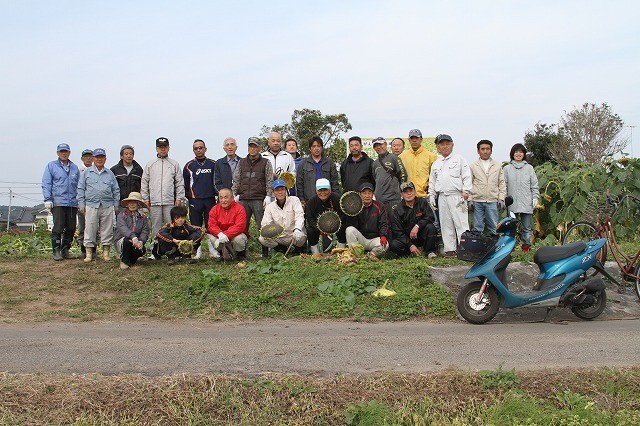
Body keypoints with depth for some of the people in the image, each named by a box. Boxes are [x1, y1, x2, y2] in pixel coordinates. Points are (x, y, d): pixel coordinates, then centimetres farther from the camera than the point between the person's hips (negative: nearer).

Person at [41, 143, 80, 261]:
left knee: (71, 228, 5)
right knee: (58, 228, -8)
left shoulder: (75, 168, 16)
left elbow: (78, 186, 19)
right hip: (58, 202, -4)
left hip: (72, 203, 4)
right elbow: (46, 184, 2)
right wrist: (48, 200, -7)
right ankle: (56, 251, 0)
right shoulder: (51, 166, 6)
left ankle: (65, 250, 17)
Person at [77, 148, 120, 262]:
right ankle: (89, 253, 4)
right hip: (91, 205, -1)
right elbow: (80, 189, 8)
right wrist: (81, 205, 1)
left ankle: (106, 252, 8)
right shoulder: (86, 173, 10)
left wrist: (116, 205, 8)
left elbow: (116, 190, 15)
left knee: (107, 230, 1)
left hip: (107, 206, 1)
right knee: (90, 230, -2)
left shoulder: (110, 173, 15)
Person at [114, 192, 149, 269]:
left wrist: (141, 241, -30)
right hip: (120, 242, -2)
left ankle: (131, 260, 8)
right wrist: (133, 237, -44)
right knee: (127, 240, -35)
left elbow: (145, 232, -6)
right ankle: (124, 261, -10)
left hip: (136, 242, 2)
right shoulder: (121, 215, -5)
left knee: (141, 250, -29)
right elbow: (123, 228, -25)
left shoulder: (143, 217, 6)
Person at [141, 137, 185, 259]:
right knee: (156, 228, 3)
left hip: (170, 202, -1)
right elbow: (144, 183, 12)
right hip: (154, 202, 1)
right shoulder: (150, 165, 13)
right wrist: (145, 199, 4)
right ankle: (155, 251, 8)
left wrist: (179, 198, -2)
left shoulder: (174, 164, 10)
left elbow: (180, 183, 7)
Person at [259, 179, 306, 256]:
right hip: (279, 238, 3)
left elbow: (299, 216, -15)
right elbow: (265, 224, 0)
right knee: (262, 239, -21)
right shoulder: (270, 207, 6)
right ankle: (285, 251, 0)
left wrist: (297, 229, -36)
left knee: (298, 236, -38)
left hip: (293, 235, -3)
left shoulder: (294, 200, -1)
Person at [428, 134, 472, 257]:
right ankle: (449, 249, 10)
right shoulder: (435, 164, 20)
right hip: (442, 197, 5)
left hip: (457, 196, -4)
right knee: (446, 224, 5)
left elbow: (466, 176, 1)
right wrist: (431, 196, 13)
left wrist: (465, 191, -9)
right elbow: (432, 181, 23)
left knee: (461, 223, -9)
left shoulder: (459, 159, 7)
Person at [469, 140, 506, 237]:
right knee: (477, 228, 2)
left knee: (494, 228, 2)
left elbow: (502, 183, 12)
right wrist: (469, 199, -3)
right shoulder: (472, 166, 9)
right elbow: (469, 184, 6)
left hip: (492, 201, 1)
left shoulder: (498, 166, 13)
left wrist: (501, 198, 2)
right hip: (477, 201, -1)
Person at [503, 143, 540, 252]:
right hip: (512, 204, 0)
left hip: (527, 203, 0)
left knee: (526, 227, 4)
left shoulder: (529, 168, 9)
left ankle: (526, 245, 12)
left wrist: (535, 198, 0)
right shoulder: (507, 168, 8)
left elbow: (534, 185, 9)